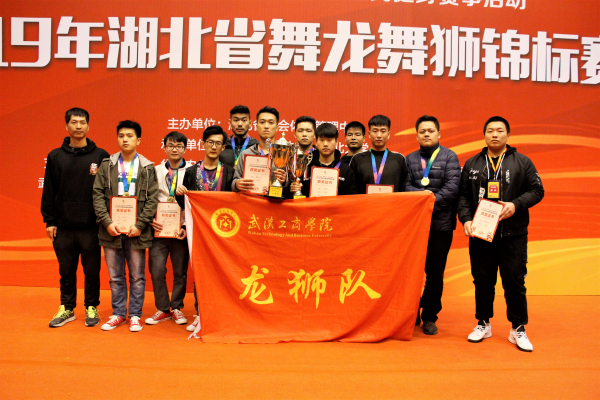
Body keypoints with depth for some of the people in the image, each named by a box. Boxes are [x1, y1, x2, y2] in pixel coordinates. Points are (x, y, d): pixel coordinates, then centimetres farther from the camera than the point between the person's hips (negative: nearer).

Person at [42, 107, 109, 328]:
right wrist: (49, 221, 3)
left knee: (92, 270, 6)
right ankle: (67, 308, 25)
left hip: (91, 226, -2)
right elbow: (48, 191, 8)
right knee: (66, 270, 12)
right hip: (63, 226, 2)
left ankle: (91, 308, 21)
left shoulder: (100, 156, 1)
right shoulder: (56, 156, 7)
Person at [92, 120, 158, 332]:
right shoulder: (106, 165, 5)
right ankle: (118, 314, 25)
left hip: (136, 231, -1)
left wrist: (139, 225, -11)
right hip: (111, 230, 2)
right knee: (115, 276, 12)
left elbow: (152, 199, -2)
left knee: (137, 276, 7)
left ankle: (135, 315, 20)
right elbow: (98, 195, 1)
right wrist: (107, 222, -10)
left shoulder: (148, 168, 2)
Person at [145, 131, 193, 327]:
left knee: (180, 271, 7)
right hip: (159, 229, 2)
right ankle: (162, 309, 17)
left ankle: (176, 308, 24)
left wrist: (186, 227, -9)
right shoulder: (155, 171, 9)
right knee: (156, 270, 0)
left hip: (181, 230, -1)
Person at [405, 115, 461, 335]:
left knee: (435, 272, 4)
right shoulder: (410, 159, 13)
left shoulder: (449, 157, 6)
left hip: (440, 222, -1)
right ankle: (412, 313, 20)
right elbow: (406, 187, 1)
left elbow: (452, 187, -6)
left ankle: (430, 317, 17)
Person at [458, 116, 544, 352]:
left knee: (514, 281, 2)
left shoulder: (522, 162, 5)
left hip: (513, 234, -1)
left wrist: (516, 204, -13)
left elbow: (536, 191, 3)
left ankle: (518, 329, 15)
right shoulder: (472, 164, 10)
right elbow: (463, 195, 8)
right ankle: (483, 324, 24)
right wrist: (465, 220, -5)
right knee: (482, 281, 9)